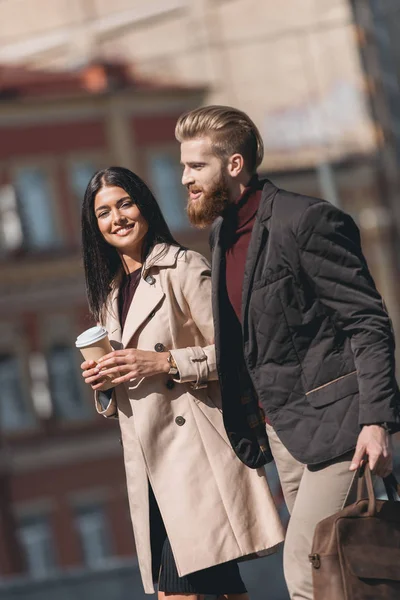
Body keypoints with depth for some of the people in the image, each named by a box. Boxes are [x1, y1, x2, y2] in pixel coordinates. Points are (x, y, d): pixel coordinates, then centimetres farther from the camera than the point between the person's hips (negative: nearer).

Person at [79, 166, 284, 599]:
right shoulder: (111, 293, 20)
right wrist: (102, 383, 4)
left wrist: (165, 362, -16)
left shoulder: (184, 269, -2)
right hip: (149, 460, 7)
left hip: (193, 446, -7)